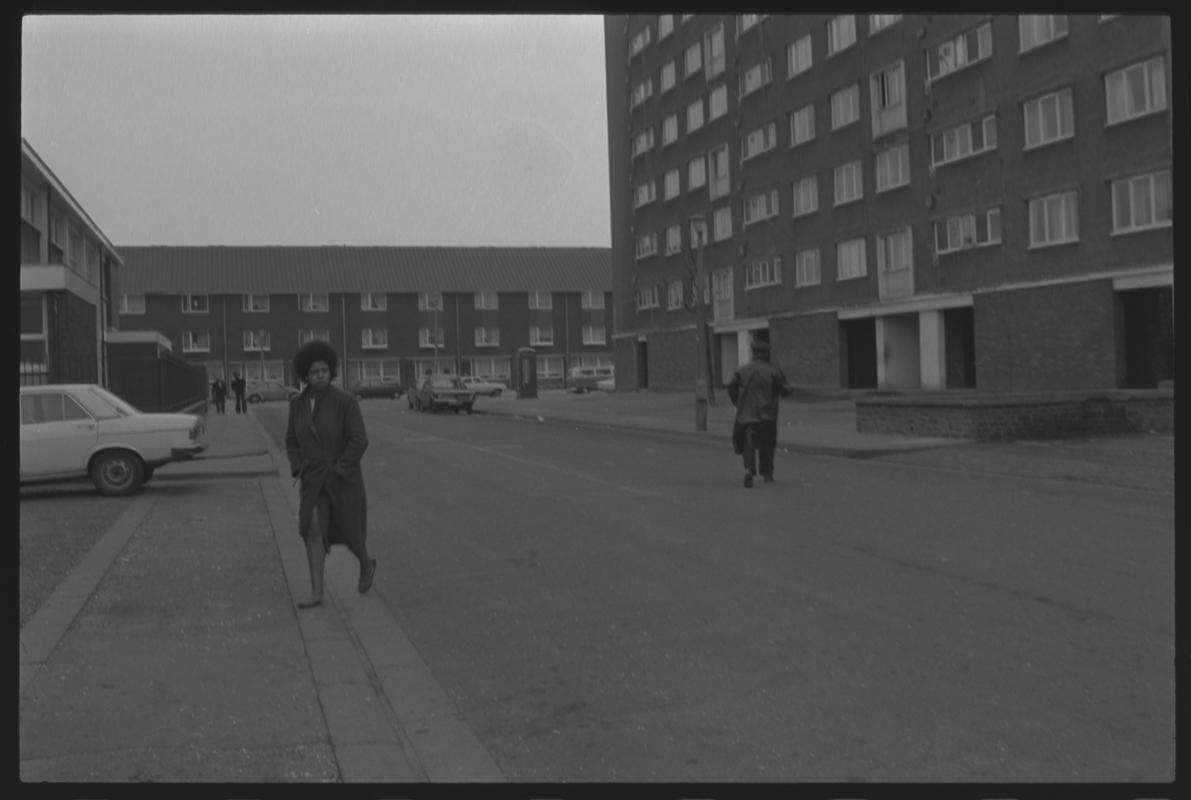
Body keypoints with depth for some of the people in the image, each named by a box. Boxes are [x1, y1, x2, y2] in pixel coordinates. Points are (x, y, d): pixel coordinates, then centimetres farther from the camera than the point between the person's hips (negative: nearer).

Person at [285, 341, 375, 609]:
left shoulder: (345, 401, -15)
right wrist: (299, 470, -4)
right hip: (313, 480, 4)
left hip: (343, 477, -3)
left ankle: (366, 564, 38)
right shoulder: (297, 403, 1)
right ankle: (316, 592, -10)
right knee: (313, 529, -12)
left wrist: (338, 471, -20)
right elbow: (292, 441, 9)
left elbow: (359, 441, -17)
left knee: (350, 531, 6)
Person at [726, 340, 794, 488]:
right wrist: (790, 389, 19)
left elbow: (732, 390, 2)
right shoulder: (773, 371, -5)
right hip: (767, 415, -1)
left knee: (748, 443, 5)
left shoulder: (742, 371, 0)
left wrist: (739, 404, 18)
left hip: (746, 414, 1)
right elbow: (785, 390, -5)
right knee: (767, 444, 15)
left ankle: (749, 469, -19)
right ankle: (767, 474, 20)